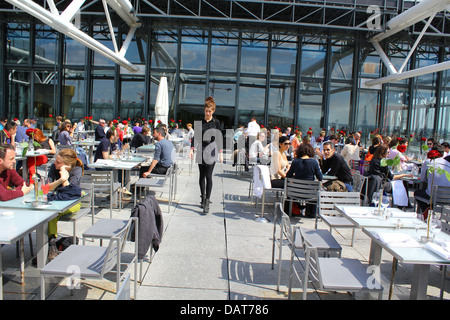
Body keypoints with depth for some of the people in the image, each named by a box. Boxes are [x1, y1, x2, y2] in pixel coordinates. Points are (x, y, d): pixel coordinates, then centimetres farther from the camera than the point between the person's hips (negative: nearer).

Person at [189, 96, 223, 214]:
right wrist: (192, 149, -3)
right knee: (202, 175, 8)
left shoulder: (216, 122, 1)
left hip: (211, 151, -3)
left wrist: (221, 153, -3)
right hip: (201, 150, 3)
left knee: (208, 176, -9)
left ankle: (207, 202, -7)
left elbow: (219, 138, 2)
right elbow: (195, 136, 7)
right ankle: (203, 197, 22)